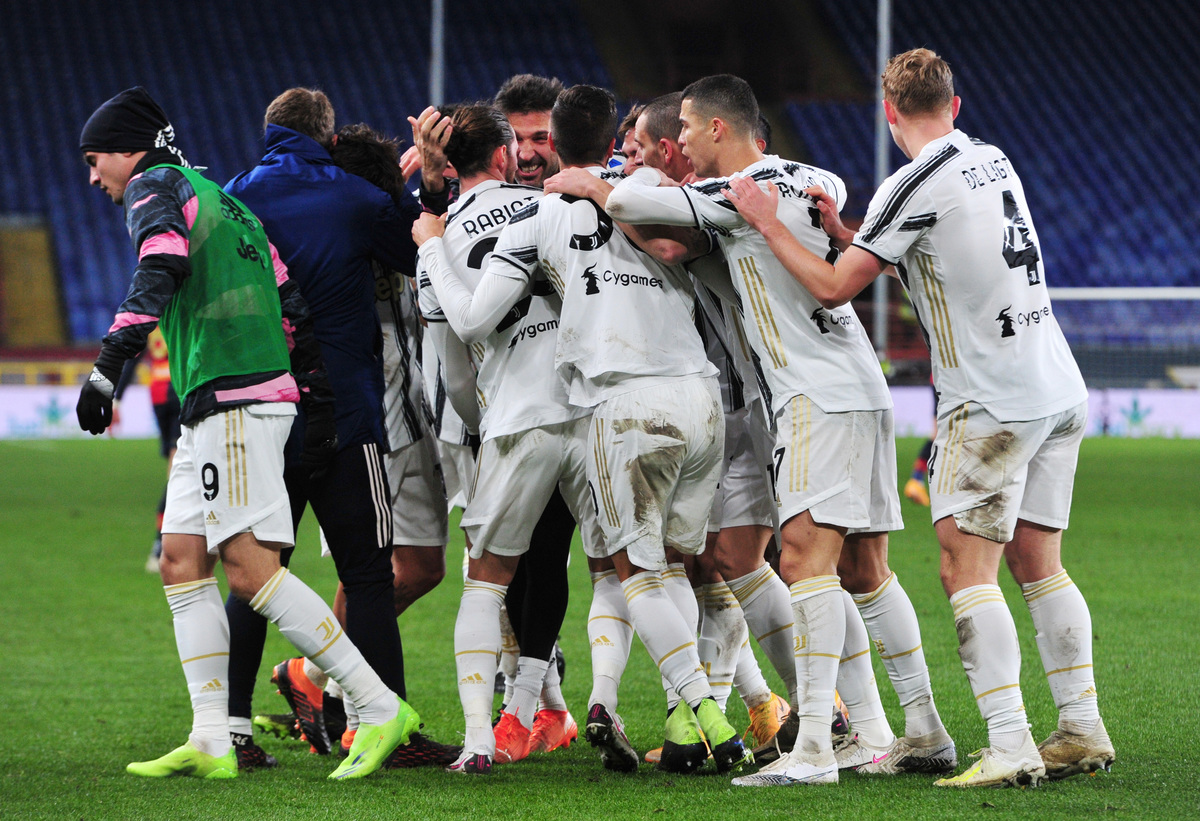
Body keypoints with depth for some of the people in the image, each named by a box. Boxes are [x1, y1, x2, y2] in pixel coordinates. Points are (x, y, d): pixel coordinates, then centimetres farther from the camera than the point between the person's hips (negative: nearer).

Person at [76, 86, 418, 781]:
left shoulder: (153, 187, -1)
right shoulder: (222, 198, 26)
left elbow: (162, 271, -22)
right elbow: (291, 303, 23)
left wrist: (108, 366, -30)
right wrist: (321, 403, 20)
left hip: (234, 397, -10)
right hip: (215, 410, 10)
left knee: (249, 565, -14)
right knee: (182, 560, 6)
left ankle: (382, 709, -15)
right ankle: (211, 742, 0)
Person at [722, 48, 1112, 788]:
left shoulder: (914, 186, -12)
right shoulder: (994, 161, 11)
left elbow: (833, 287, -8)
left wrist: (768, 225, 3)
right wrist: (843, 230, 14)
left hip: (991, 405, -8)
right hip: (1059, 389, 8)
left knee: (967, 569, -9)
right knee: (1038, 566, 13)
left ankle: (1009, 748, -17)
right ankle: (1083, 731, 13)